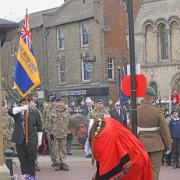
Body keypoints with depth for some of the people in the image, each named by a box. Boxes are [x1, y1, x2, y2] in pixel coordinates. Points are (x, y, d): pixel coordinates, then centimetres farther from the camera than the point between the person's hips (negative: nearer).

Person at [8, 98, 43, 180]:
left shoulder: (35, 113, 10)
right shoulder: (17, 112, 9)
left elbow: (39, 127, 12)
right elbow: (10, 111, -15)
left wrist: (40, 140, 9)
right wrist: (22, 108, -18)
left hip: (31, 139, -1)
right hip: (19, 139, 1)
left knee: (31, 158, -3)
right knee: (22, 158, 3)